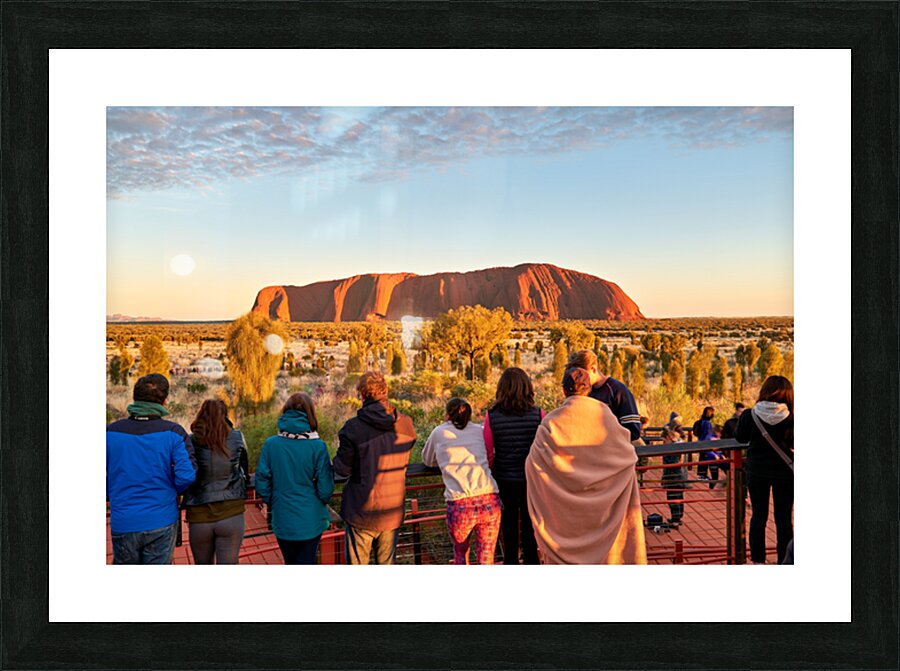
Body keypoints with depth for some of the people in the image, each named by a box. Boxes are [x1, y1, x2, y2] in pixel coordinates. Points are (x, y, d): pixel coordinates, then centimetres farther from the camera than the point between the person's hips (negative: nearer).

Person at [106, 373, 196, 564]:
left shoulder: (110, 433, -4)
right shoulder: (172, 432, -10)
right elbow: (187, 475, -16)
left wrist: (115, 497, 15)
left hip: (122, 524, 2)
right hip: (161, 523, -2)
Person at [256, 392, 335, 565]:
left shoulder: (270, 444, -9)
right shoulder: (317, 446, -15)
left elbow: (262, 485, -6)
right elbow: (325, 488, -12)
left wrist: (274, 504, 12)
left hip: (282, 520, 2)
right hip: (310, 521, -2)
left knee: (290, 562, 23)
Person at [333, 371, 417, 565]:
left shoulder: (354, 427, -17)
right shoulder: (405, 424, -5)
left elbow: (343, 469, -11)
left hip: (361, 513, -3)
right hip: (393, 512, 4)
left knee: (357, 564, 12)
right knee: (387, 563, 19)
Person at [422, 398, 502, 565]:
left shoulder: (439, 432, 13)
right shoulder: (480, 430, 16)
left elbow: (427, 460, 29)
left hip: (459, 505, -1)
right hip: (490, 501, 1)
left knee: (460, 552, 25)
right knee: (485, 560, 13)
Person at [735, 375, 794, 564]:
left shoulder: (750, 415, -13)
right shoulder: (790, 418, -17)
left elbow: (740, 437, 3)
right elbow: (794, 444, -4)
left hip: (756, 471, 1)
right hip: (784, 471, -1)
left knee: (758, 515, 13)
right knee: (784, 518, 12)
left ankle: (758, 559, 18)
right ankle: (784, 560, 20)